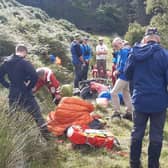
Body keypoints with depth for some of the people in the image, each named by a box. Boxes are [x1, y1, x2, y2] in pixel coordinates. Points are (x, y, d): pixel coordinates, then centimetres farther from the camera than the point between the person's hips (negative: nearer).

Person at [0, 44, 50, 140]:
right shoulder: (24, 62, -16)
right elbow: (34, 76, -27)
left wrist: (8, 85, 12)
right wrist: (30, 86, -11)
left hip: (13, 95, 6)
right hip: (25, 95, -5)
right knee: (37, 116, 5)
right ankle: (46, 135, 6)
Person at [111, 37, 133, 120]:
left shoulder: (124, 52, -18)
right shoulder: (120, 52, 12)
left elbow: (123, 65, -24)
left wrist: (117, 72, -10)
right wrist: (117, 71, 0)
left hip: (124, 76, -10)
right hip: (124, 76, 10)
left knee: (114, 93, -7)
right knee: (126, 94, 13)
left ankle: (117, 112, -1)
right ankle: (129, 112, 19)